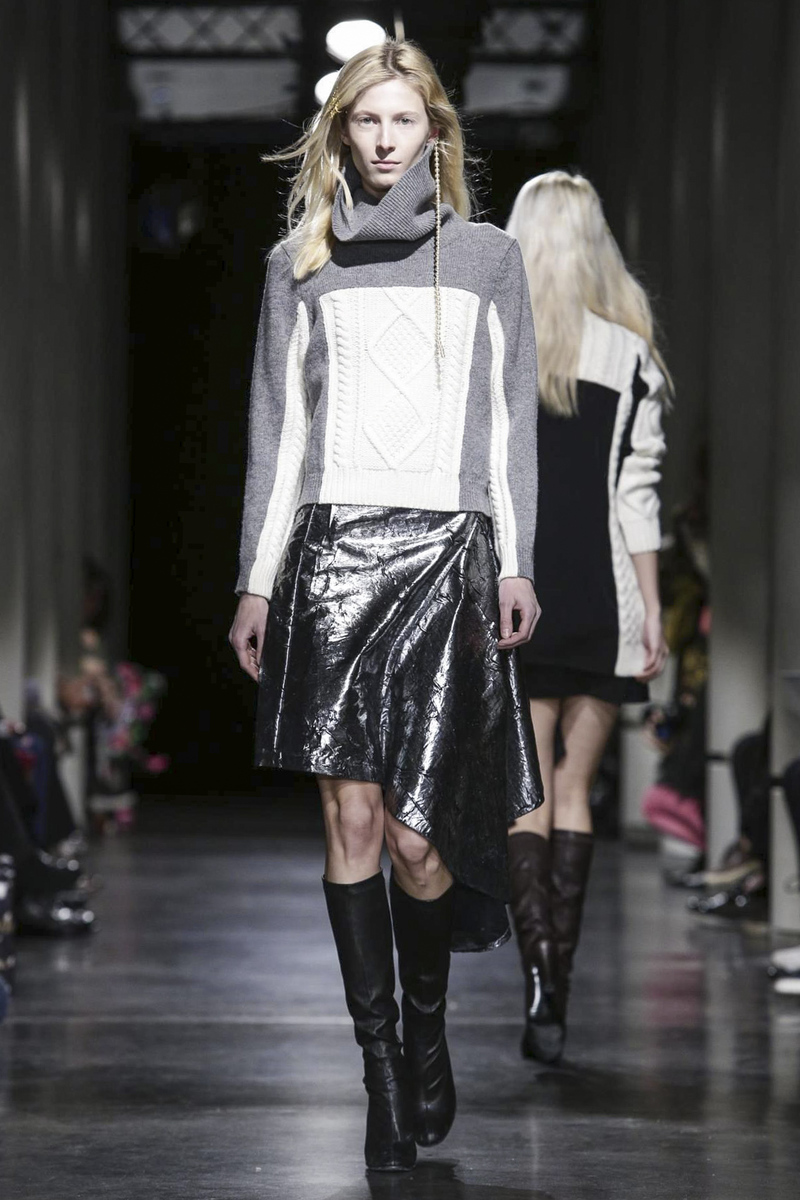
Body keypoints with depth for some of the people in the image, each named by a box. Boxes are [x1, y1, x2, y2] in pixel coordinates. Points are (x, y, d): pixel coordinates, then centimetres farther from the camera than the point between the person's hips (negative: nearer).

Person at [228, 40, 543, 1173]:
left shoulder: (488, 256, 13)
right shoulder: (301, 262, 14)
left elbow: (510, 419, 11)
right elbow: (277, 427, 12)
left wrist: (516, 563, 2)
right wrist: (259, 580, 7)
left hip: (446, 549, -1)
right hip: (333, 548, 1)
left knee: (413, 830, -9)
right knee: (351, 817, -4)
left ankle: (427, 1029, 15)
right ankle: (382, 1067, 2)